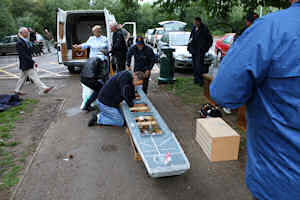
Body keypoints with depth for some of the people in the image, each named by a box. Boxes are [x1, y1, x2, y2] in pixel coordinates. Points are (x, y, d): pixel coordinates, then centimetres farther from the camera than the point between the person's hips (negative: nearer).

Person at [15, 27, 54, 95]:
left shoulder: (26, 41, 14)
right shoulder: (19, 43, -16)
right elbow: (23, 55, -22)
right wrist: (33, 62, -24)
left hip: (28, 63, 10)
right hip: (25, 64, -10)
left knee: (23, 77, 16)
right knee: (34, 77, -8)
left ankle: (17, 90, 26)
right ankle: (44, 88, -8)